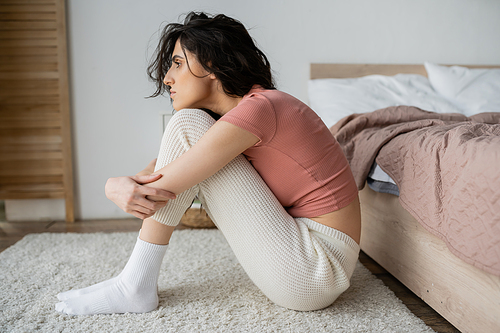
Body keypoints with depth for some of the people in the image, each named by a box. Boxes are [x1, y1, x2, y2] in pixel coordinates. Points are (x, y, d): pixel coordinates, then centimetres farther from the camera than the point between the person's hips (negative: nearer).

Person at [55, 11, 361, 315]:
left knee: (187, 124, -13)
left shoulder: (258, 108, -19)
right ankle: (136, 280, 6)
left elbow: (161, 186, -19)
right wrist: (124, 183, -13)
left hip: (318, 268, -9)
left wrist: (115, 187, -3)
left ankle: (136, 286, -7)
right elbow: (160, 172, 6)